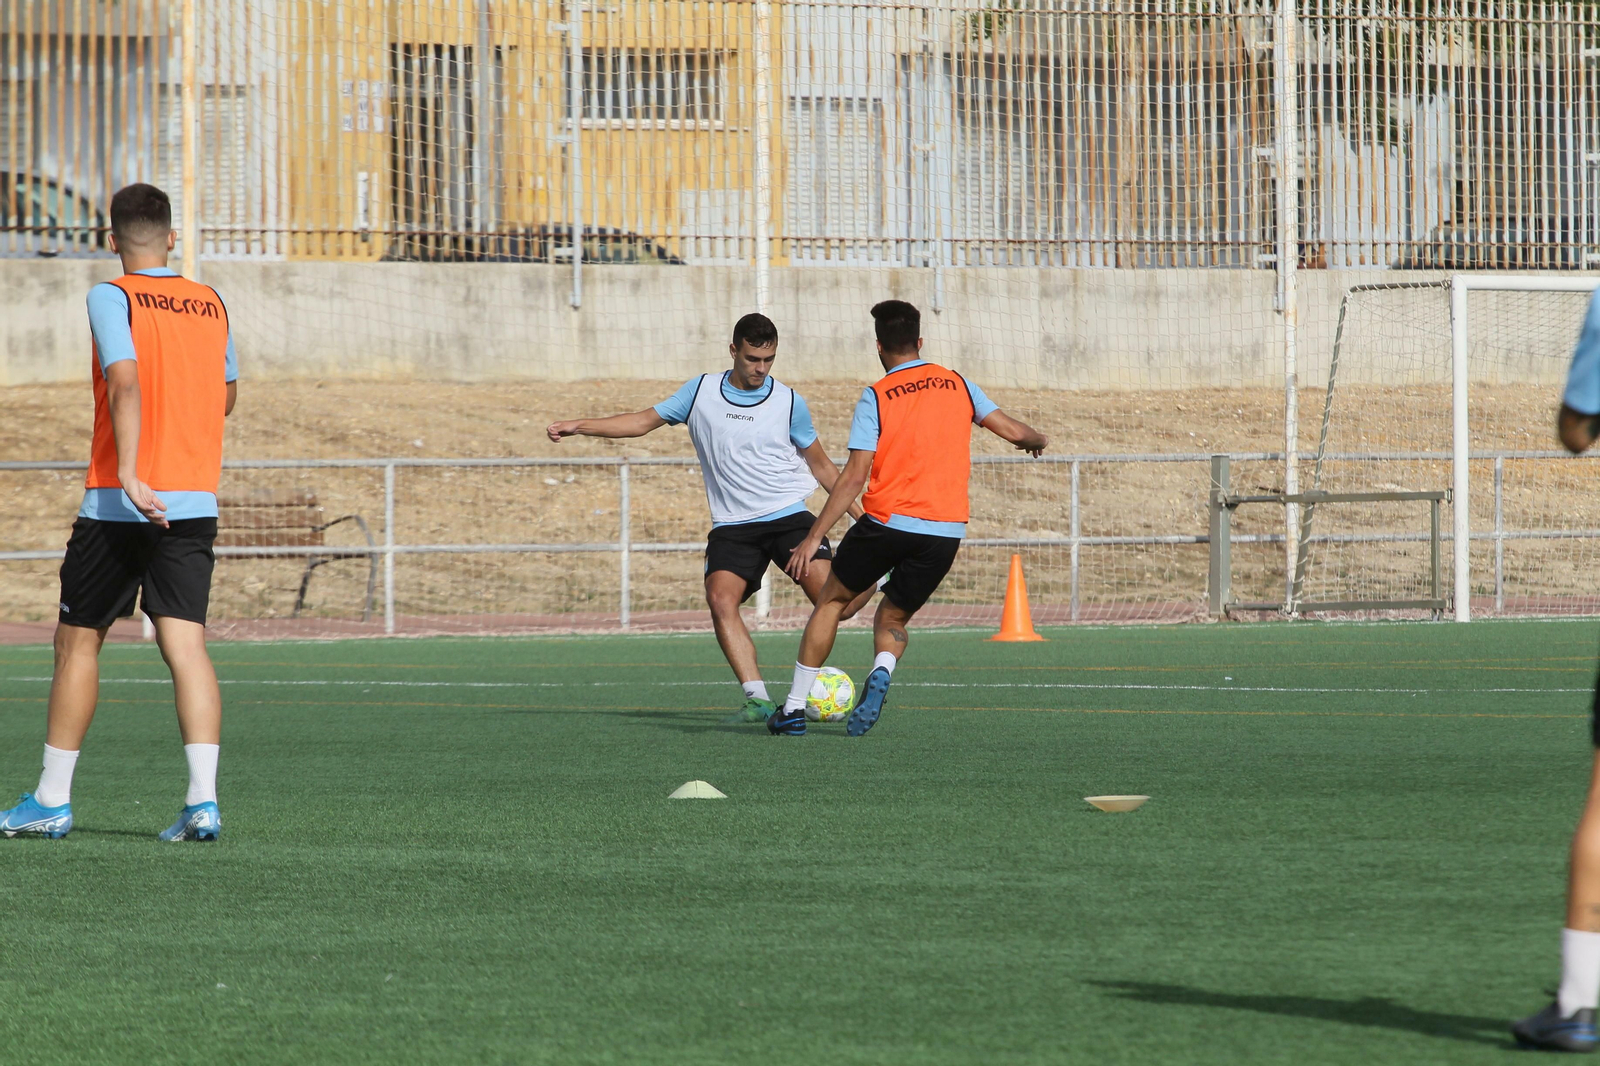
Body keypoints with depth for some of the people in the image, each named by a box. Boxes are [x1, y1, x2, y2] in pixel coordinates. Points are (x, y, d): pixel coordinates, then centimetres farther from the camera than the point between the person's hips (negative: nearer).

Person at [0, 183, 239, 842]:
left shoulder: (112, 298, -6)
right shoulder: (212, 304, 9)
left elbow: (126, 379, -21)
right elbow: (226, 396, 22)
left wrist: (131, 476, -27)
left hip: (119, 506, -4)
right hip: (195, 503, 4)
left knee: (78, 641, 9)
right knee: (185, 643, -2)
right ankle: (203, 799, -17)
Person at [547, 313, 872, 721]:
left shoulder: (789, 403, 3)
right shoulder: (701, 391, 6)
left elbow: (821, 465, 13)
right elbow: (644, 421, 14)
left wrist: (860, 514, 10)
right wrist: (579, 425, 7)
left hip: (788, 515, -1)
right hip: (732, 526, 1)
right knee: (721, 599, -23)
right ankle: (757, 699, -25)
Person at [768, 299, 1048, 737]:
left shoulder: (875, 398, -2)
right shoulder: (958, 385, 8)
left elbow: (855, 476, -9)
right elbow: (1013, 431, 11)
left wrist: (813, 538, -8)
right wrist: (1037, 440, 36)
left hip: (887, 521, -3)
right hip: (946, 532, 3)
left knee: (832, 600, 18)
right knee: (892, 619, 20)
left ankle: (794, 707, 15)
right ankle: (882, 672, -15)